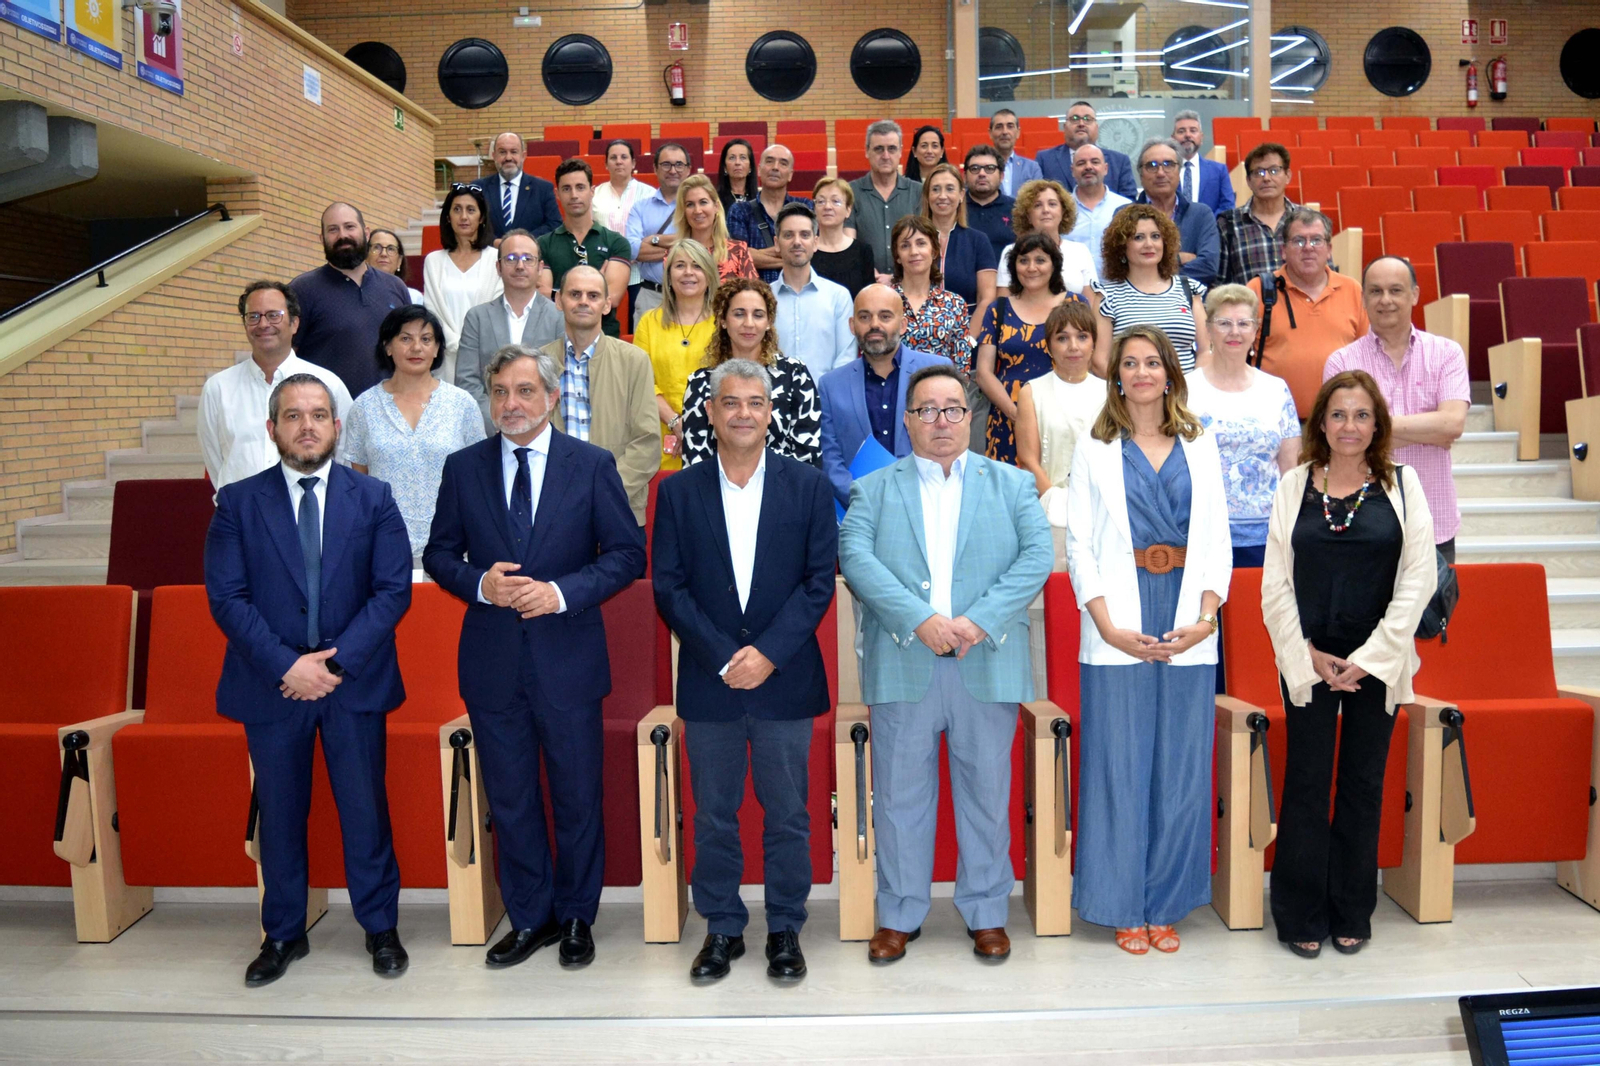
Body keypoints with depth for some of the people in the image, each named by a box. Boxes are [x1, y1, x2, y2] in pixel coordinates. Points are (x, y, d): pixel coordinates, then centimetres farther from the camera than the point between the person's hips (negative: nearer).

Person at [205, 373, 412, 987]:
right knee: (279, 813, 11)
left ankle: (381, 929, 23)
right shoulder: (238, 502, 3)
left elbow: (393, 590, -4)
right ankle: (283, 934, 28)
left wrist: (336, 662, -13)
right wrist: (286, 664, -15)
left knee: (365, 809, 6)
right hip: (271, 684, 1)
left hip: (355, 683, 0)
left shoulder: (373, 498, 3)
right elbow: (227, 596, -4)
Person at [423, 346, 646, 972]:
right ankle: (530, 918, 29)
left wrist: (562, 591, -17)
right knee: (509, 799, 12)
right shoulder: (463, 468, 5)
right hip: (492, 662, 2)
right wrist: (480, 583, -13)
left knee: (577, 797, 10)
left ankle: (576, 918, 28)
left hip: (568, 660, -2)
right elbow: (439, 554, 8)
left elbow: (627, 554, -3)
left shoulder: (593, 465, -2)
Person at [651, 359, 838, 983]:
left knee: (787, 815, 8)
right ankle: (722, 929, 26)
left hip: (785, 679, -1)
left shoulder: (808, 486, 2)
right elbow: (668, 586, -1)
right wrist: (722, 657, -12)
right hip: (708, 681, 1)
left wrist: (769, 653, -13)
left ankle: (785, 930, 25)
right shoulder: (679, 492, 4)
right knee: (713, 817, 10)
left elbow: (819, 580, -3)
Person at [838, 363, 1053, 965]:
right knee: (900, 796, 7)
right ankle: (899, 916, 21)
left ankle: (987, 914, 23)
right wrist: (920, 620, -18)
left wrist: (980, 620, -14)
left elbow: (1036, 557, 0)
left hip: (987, 665, 1)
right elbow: (856, 559, -6)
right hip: (902, 665, 0)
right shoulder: (873, 489, 10)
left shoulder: (1012, 484, 12)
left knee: (987, 795, 8)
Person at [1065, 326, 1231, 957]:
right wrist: (1109, 625, -12)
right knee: (1119, 766, 1)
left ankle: (1165, 906, 19)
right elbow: (1079, 544, -1)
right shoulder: (1094, 451, 6)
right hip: (1119, 630, -2)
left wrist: (1206, 615, -7)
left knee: (1180, 768, 6)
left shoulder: (1200, 448, 12)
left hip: (1188, 630, 2)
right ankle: (1122, 908, 13)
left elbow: (1217, 539, 7)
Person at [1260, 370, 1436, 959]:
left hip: (1376, 662, 0)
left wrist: (1369, 658, -9)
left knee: (1363, 784, 8)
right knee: (1306, 783, 3)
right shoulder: (1295, 486, 3)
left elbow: (1419, 578, -3)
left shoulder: (1403, 484, 3)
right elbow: (1275, 583, 1)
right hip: (1307, 661, 0)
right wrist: (1308, 653, -7)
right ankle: (1301, 916, 15)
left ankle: (1352, 915, 22)